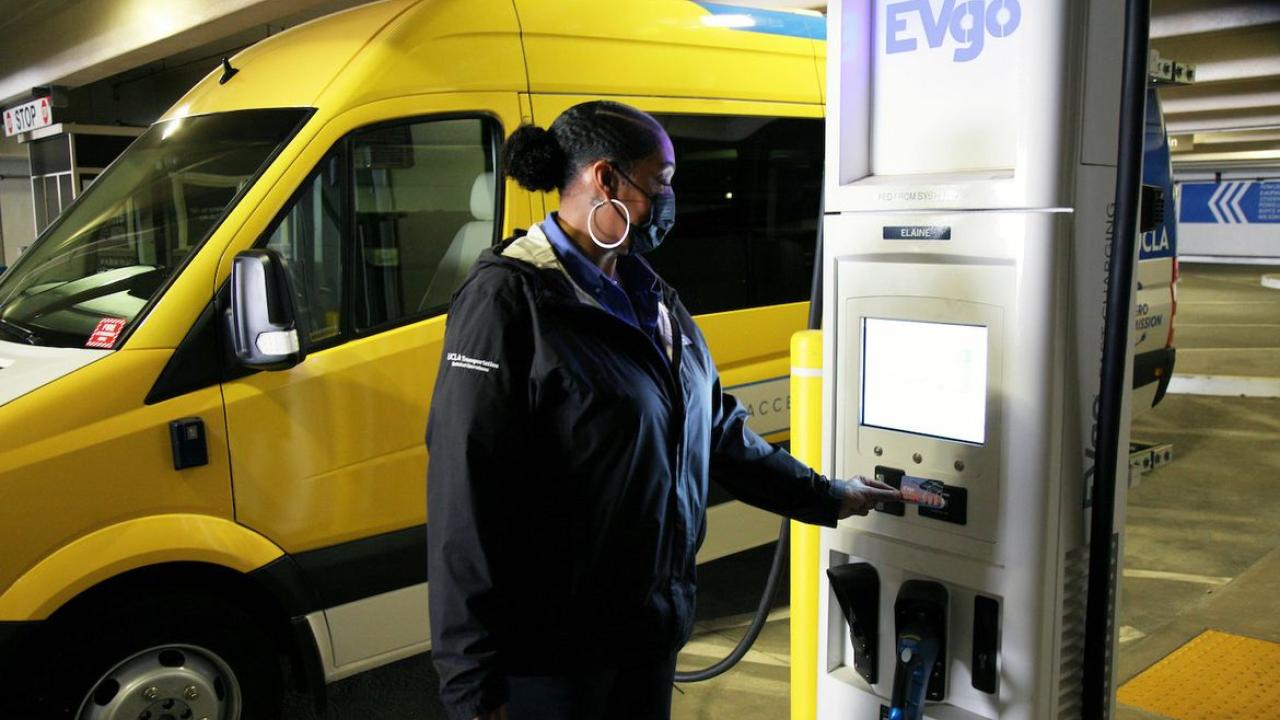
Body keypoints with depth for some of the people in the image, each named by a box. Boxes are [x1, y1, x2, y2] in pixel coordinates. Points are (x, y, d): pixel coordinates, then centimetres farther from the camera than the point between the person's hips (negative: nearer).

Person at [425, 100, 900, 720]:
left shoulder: (652, 298, 9)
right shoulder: (509, 299, -16)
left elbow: (718, 432, 18)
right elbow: (466, 501, -20)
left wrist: (828, 499, 20)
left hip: (654, 627, 8)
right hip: (549, 649, -7)